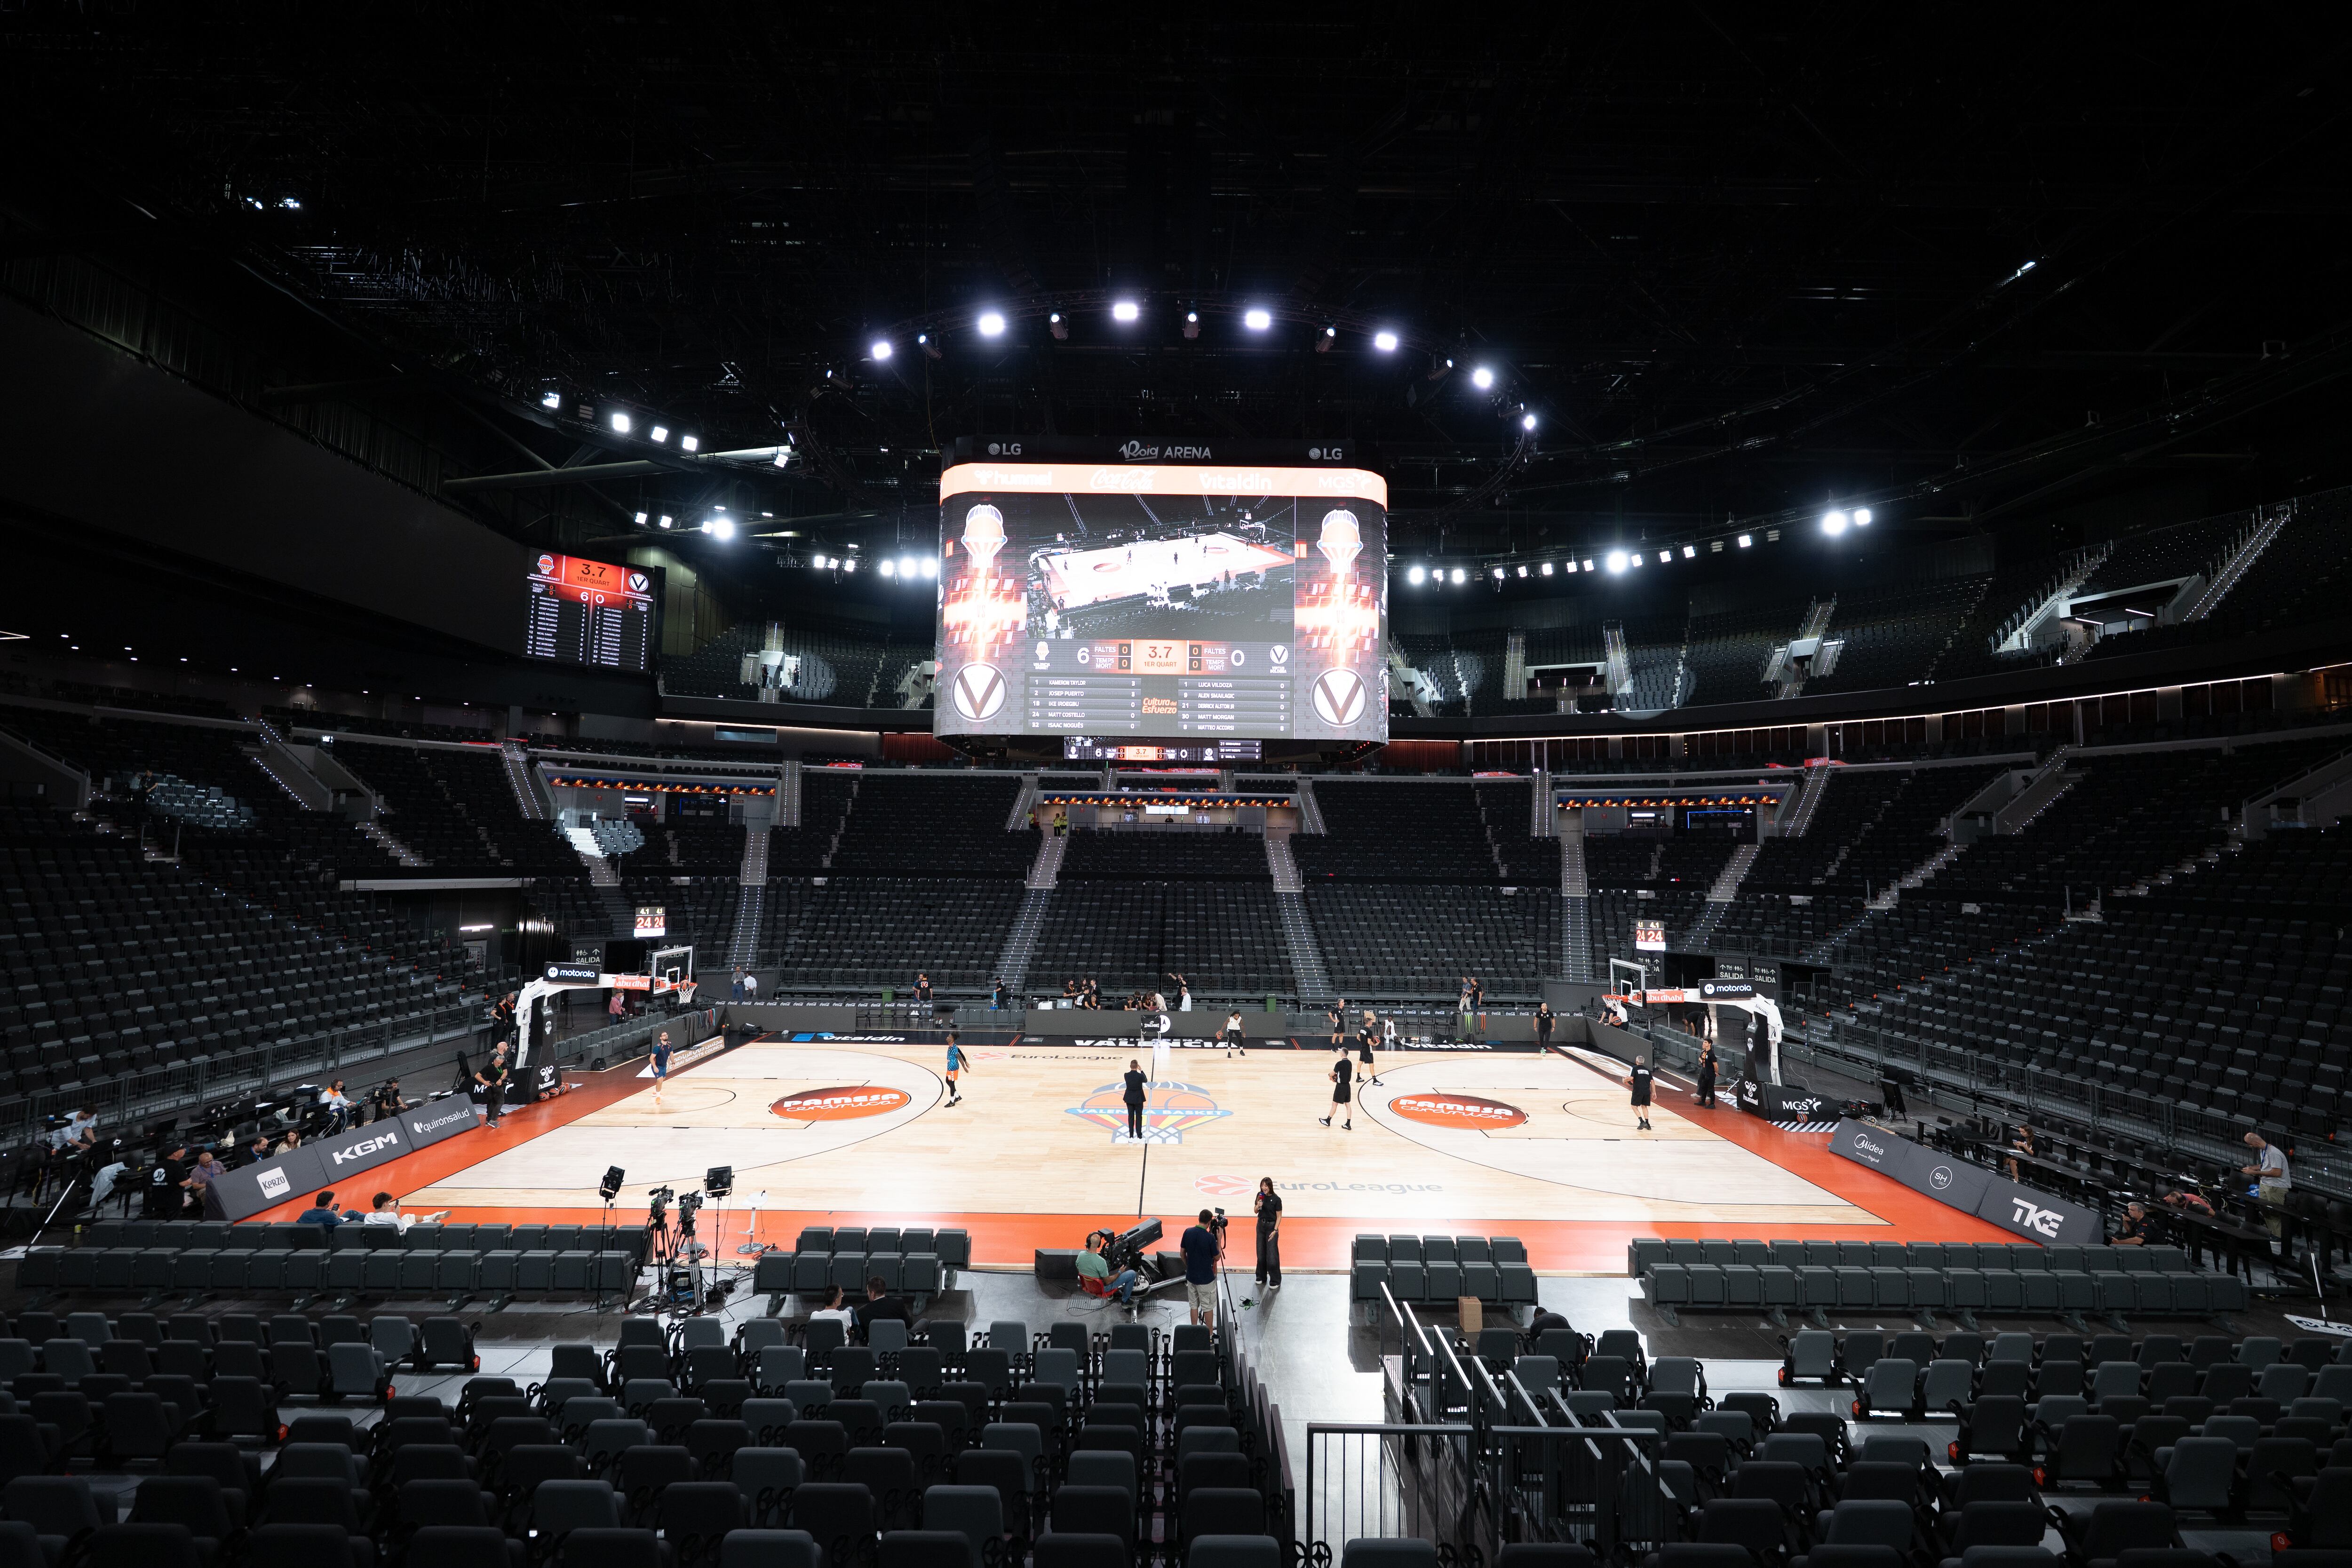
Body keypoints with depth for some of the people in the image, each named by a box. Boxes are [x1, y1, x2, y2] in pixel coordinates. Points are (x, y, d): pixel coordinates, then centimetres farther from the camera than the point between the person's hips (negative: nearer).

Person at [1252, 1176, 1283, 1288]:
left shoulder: (1276, 1199, -16)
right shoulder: (1260, 1196, -2)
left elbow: (1279, 1217, -11)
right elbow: (1256, 1211, 7)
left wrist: (1275, 1231, -17)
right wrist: (1258, 1207, -15)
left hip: (1271, 1226, -5)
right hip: (1261, 1225, 5)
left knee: (1272, 1254, -4)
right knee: (1261, 1253, 11)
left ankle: (1275, 1281, 8)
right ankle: (1261, 1277, 26)